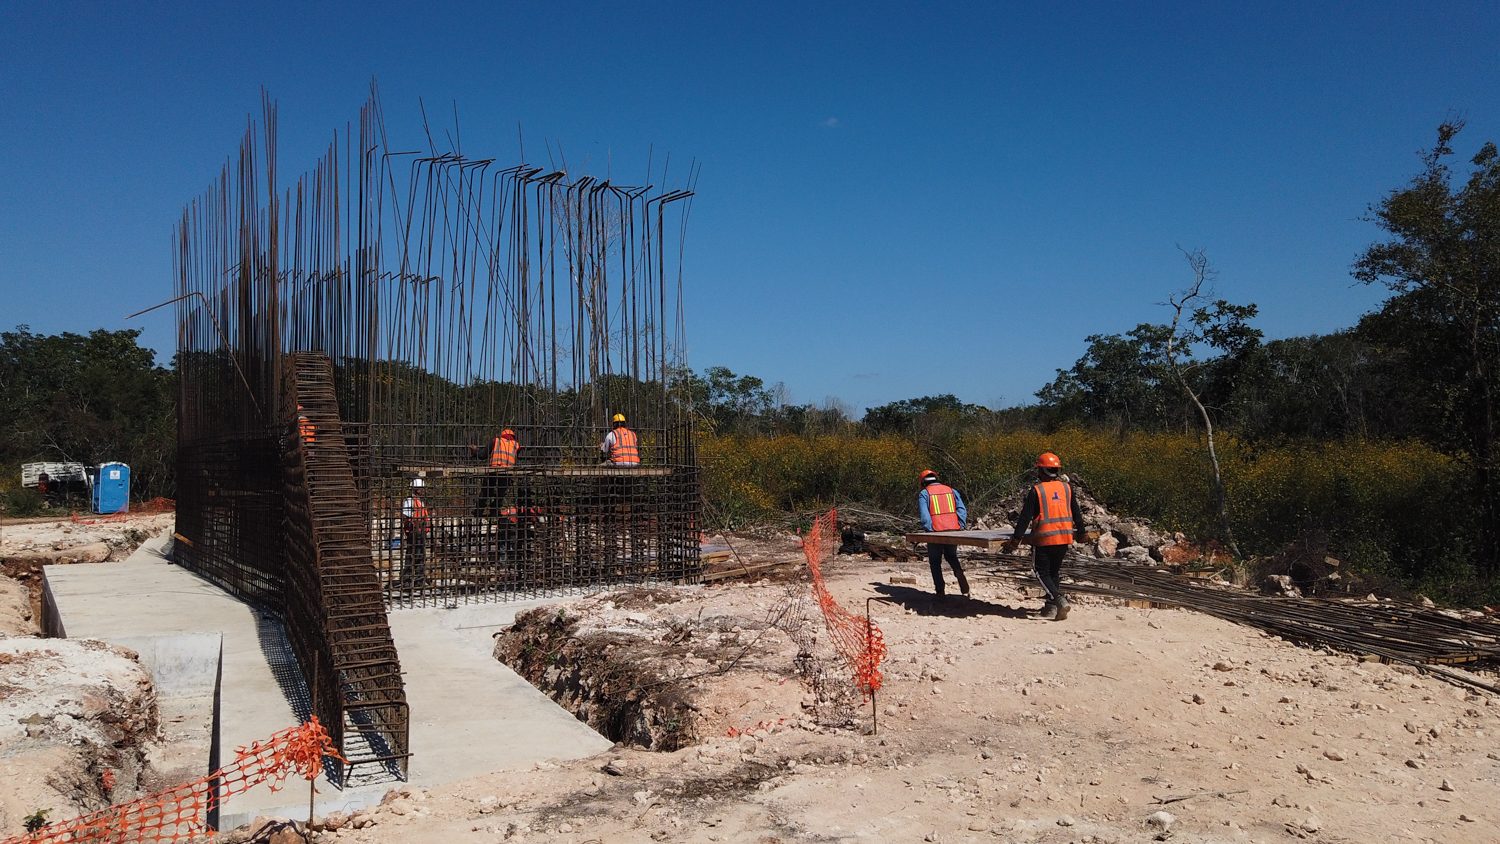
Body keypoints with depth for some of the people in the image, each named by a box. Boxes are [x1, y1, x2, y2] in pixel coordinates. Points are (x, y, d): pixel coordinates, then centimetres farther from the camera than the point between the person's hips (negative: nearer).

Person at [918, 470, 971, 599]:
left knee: (935, 561, 11)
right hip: (953, 530, 3)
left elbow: (924, 515, -11)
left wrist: (929, 530, -7)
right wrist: (960, 527, 4)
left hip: (936, 532, -3)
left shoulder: (924, 494, 3)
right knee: (951, 556, 23)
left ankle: (940, 591, 6)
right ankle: (959, 571, -7)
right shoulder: (951, 491, 15)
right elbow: (962, 510, 5)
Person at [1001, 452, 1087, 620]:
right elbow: (1076, 513, 13)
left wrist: (1016, 539, -5)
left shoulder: (1036, 491, -9)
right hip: (1065, 537, 5)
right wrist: (1080, 532, 27)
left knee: (1042, 572, 5)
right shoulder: (1067, 488, 4)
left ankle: (1059, 599, -14)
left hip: (1044, 538, -5)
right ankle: (1051, 607, 18)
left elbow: (1025, 517, -9)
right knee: (1054, 571, 18)